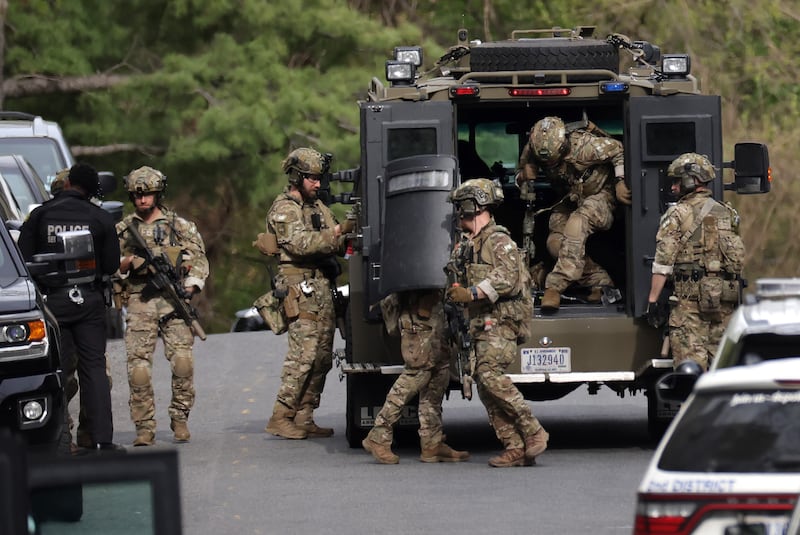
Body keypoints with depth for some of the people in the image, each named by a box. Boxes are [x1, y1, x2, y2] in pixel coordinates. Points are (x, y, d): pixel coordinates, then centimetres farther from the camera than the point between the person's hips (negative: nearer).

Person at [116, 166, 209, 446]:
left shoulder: (180, 226, 9)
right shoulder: (123, 230, 12)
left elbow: (199, 261, 8)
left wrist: (190, 287, -8)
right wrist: (127, 263, -7)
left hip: (174, 300, -1)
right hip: (139, 304, 1)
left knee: (183, 361, -14)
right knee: (138, 367, -8)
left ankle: (180, 419, 2)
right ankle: (145, 428, -2)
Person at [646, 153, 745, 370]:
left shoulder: (678, 213, -3)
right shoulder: (727, 213, 16)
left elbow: (663, 261, -7)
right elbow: (739, 257, 16)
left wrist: (652, 300, -5)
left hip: (691, 295, -6)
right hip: (726, 298, 6)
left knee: (690, 363, -7)